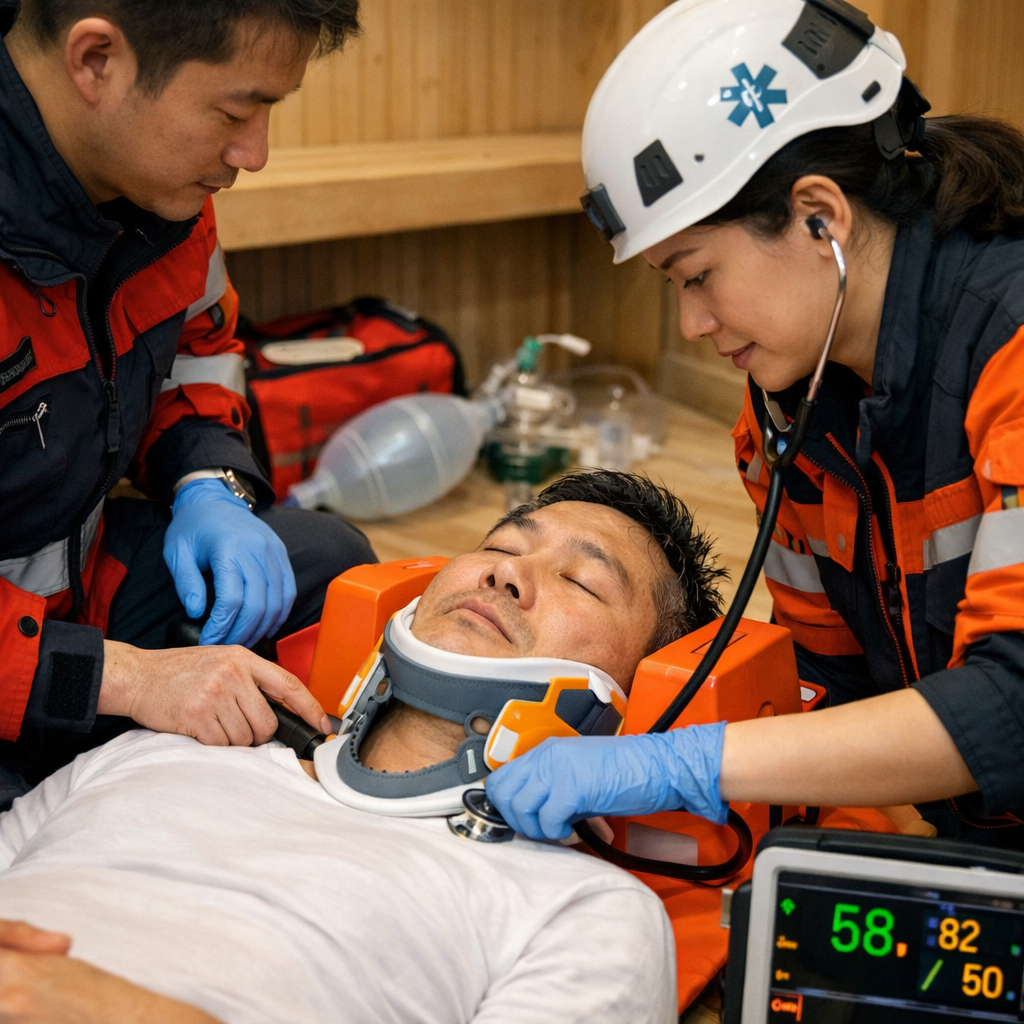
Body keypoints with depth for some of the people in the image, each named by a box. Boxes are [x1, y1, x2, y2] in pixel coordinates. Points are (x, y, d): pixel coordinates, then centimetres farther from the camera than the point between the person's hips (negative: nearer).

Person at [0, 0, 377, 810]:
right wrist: (122, 676, -33)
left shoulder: (163, 173, -7)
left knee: (326, 559, 6)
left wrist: (212, 487, -4)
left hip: (79, 574, 8)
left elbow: (199, 340, 14)